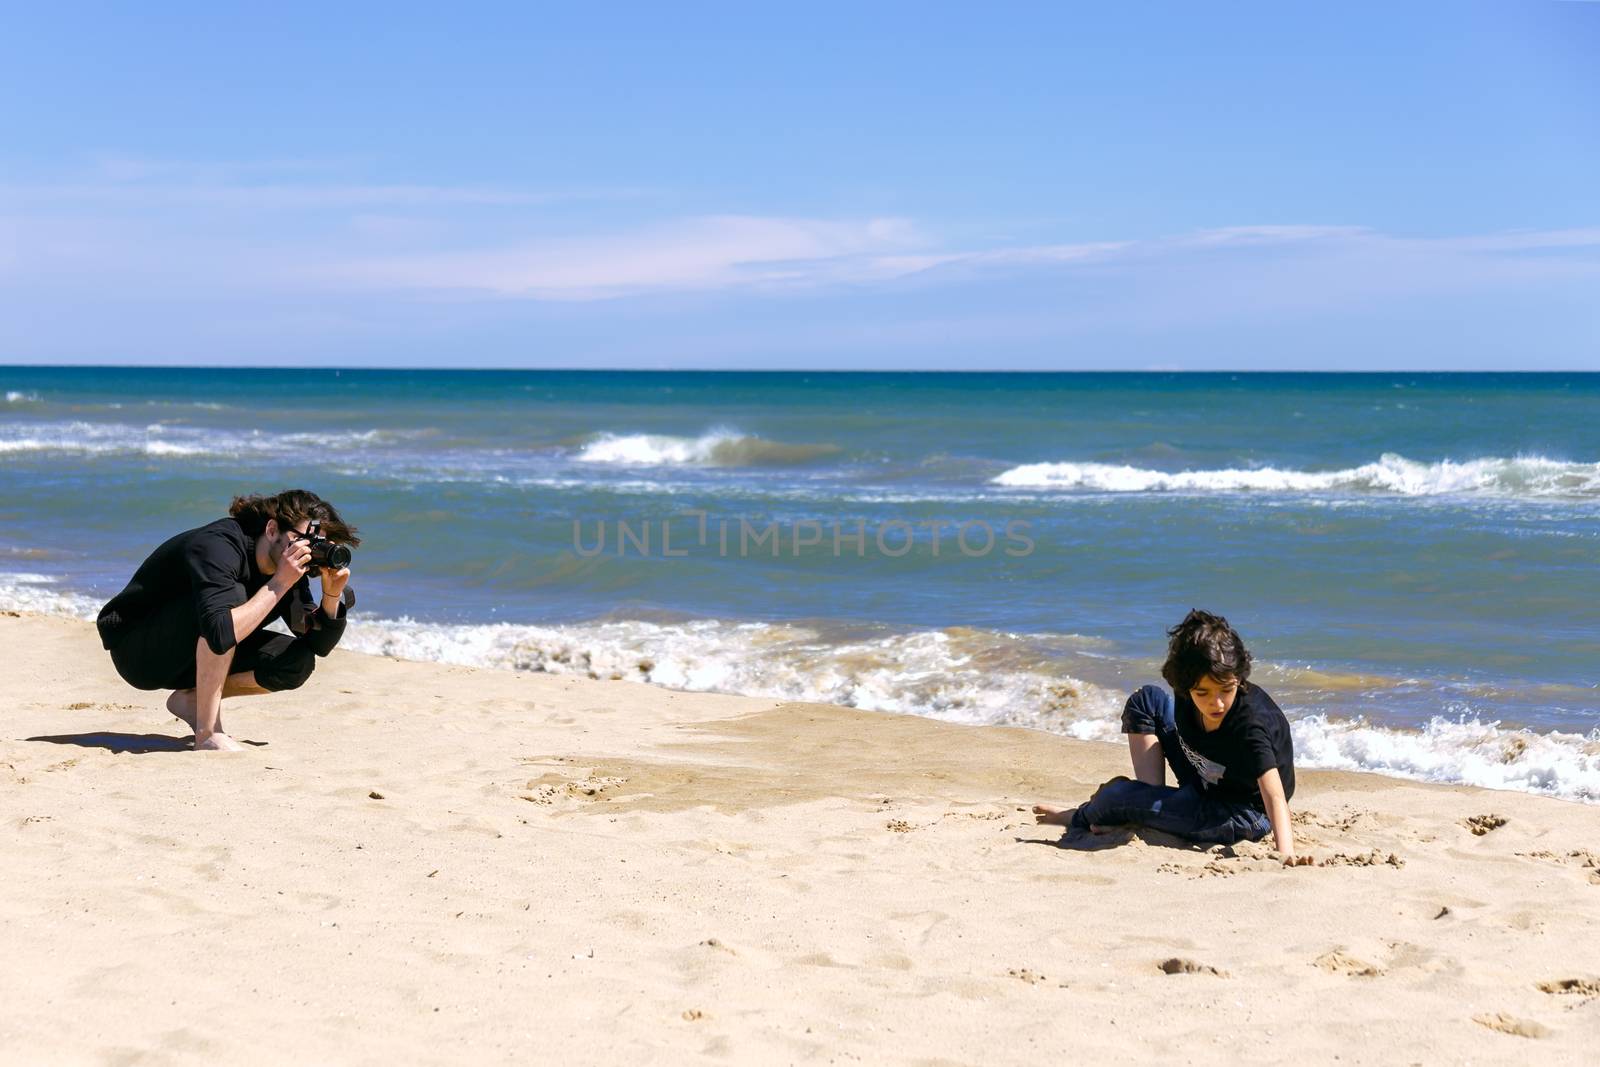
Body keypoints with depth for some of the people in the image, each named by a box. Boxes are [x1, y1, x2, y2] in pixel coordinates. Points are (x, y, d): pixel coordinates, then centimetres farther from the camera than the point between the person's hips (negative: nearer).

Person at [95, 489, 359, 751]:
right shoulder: (217, 546, -29)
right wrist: (279, 584, -39)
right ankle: (209, 735, -27)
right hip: (135, 652, -8)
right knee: (233, 595, -34)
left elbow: (318, 643, -3)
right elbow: (220, 635, -44)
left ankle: (192, 698, 4)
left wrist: (333, 594, -20)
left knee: (298, 662, -11)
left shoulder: (284, 565, -5)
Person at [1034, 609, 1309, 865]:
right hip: (1203, 787, 7)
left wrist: (1285, 853, -58)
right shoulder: (1187, 698, -17)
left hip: (1243, 816, -7)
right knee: (1147, 701, 5)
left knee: (1119, 793, -18)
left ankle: (1079, 818, 20)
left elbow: (1274, 795, -43)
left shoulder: (1252, 723, -35)